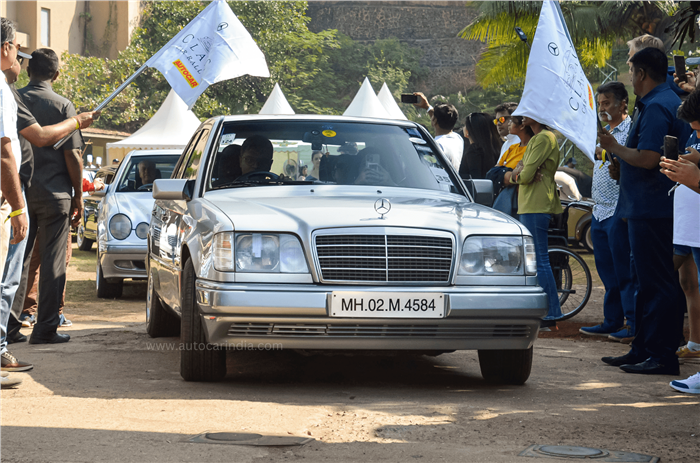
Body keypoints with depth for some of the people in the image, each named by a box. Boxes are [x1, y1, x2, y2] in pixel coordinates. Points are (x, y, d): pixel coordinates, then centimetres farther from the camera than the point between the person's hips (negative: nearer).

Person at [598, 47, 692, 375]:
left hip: (652, 209, -11)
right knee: (646, 281, 15)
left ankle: (662, 355, -6)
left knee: (657, 283, -8)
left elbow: (647, 158, -24)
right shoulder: (668, 101, 18)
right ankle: (643, 350, 21)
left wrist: (615, 148, -9)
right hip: (650, 208, 11)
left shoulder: (656, 108, -16)